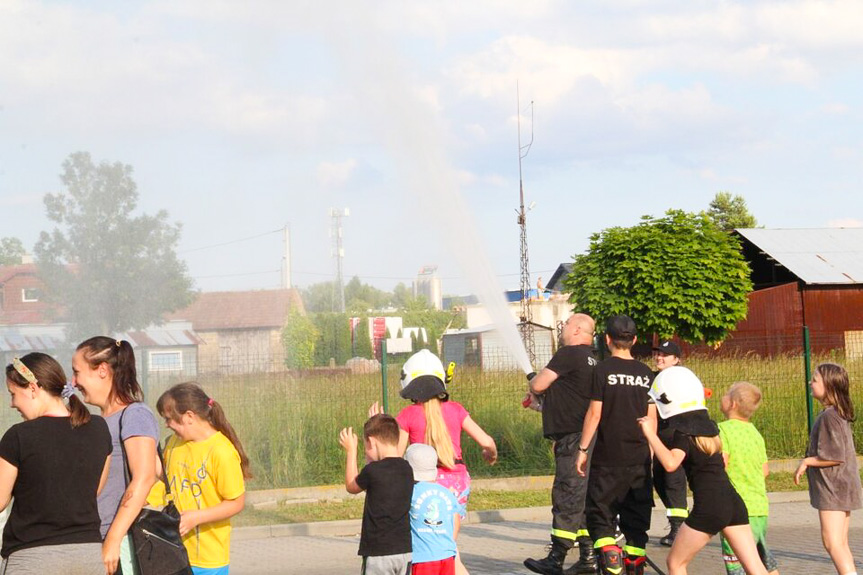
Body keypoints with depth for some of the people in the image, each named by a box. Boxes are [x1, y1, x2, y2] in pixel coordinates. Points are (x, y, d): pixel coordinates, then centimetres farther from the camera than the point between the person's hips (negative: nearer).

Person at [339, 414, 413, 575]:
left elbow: (351, 486, 7)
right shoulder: (407, 469, 4)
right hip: (404, 550, 6)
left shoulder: (373, 471, -14)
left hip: (380, 552, -6)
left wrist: (351, 450, 17)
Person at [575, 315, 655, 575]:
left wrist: (583, 449, -2)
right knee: (637, 516, 11)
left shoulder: (603, 370, -7)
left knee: (599, 513, 3)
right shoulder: (646, 373, 5)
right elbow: (652, 417, 9)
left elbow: (595, 413, -9)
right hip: (640, 457, 4)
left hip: (609, 457, -4)